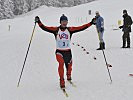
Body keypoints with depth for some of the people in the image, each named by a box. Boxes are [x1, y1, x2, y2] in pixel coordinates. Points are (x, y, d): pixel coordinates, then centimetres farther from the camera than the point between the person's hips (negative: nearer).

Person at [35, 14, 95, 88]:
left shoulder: (70, 30, 1)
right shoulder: (56, 30, -1)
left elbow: (81, 28, -1)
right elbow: (45, 28, -6)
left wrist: (91, 23, -6)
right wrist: (39, 22, -17)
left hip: (68, 52, 2)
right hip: (59, 52, -2)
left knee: (69, 65, 10)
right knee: (61, 63, -25)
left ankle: (69, 76, 45)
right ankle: (62, 81, -18)